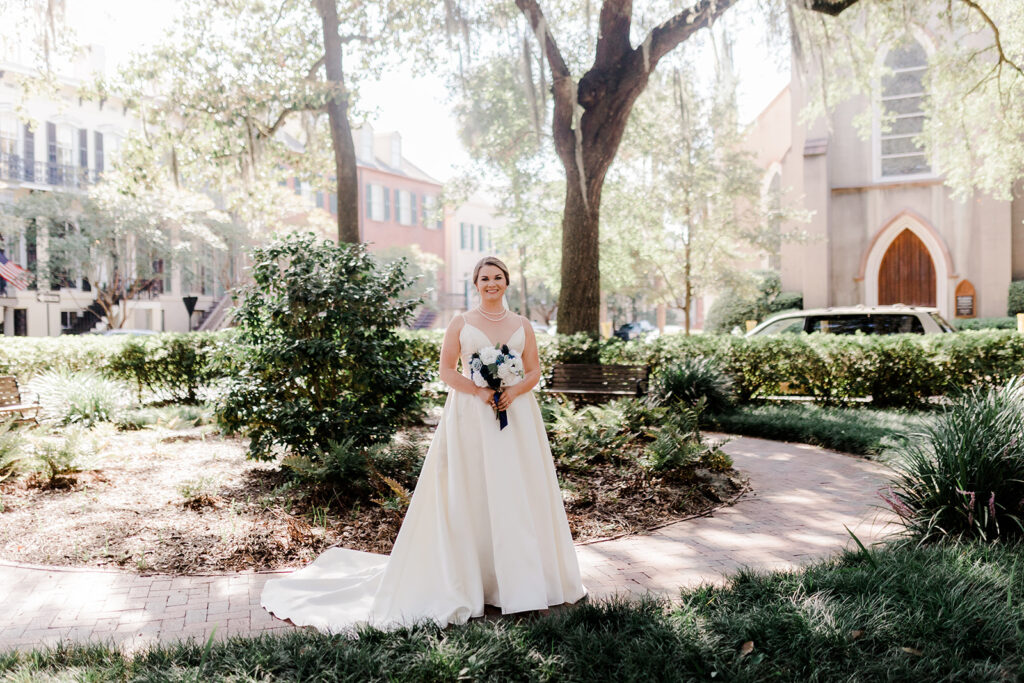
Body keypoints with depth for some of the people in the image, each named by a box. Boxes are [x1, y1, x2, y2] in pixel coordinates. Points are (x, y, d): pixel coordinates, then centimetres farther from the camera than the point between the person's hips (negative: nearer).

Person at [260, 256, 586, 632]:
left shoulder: (522, 325, 11)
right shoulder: (461, 324, 5)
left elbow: (534, 371, 10)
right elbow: (447, 369, 1)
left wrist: (514, 391, -10)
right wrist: (479, 391, -13)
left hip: (516, 416, 2)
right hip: (470, 417, -2)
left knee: (517, 493, 3)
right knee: (471, 495, -1)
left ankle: (521, 578, 15)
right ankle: (473, 576, 9)